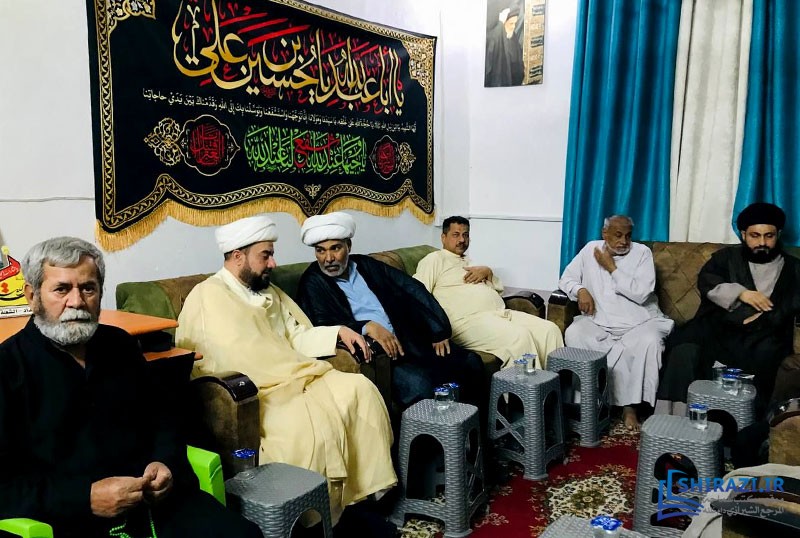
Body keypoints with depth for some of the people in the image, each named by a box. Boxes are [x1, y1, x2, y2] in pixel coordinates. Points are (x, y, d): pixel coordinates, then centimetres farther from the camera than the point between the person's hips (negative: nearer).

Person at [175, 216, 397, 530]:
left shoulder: (269, 292, 17)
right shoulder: (209, 296, -9)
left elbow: (297, 336, 16)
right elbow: (243, 360, -18)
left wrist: (338, 333, 0)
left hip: (292, 378, 8)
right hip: (248, 394, -8)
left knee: (359, 387, -10)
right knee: (310, 422, -32)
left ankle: (364, 490, -3)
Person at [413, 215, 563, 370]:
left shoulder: (470, 262, 30)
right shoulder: (435, 259, 8)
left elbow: (499, 288, 29)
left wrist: (488, 272, 7)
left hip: (501, 314, 8)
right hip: (469, 320, -8)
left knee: (550, 329, -11)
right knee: (519, 337, -32)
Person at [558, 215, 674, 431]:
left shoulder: (642, 252, -1)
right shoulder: (591, 249, 8)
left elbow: (640, 293, -13)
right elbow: (566, 278, 11)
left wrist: (612, 268, -11)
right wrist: (580, 290, -11)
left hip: (638, 322, -2)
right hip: (598, 322, 2)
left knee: (649, 341, -34)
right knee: (573, 334, -27)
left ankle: (630, 406, -23)